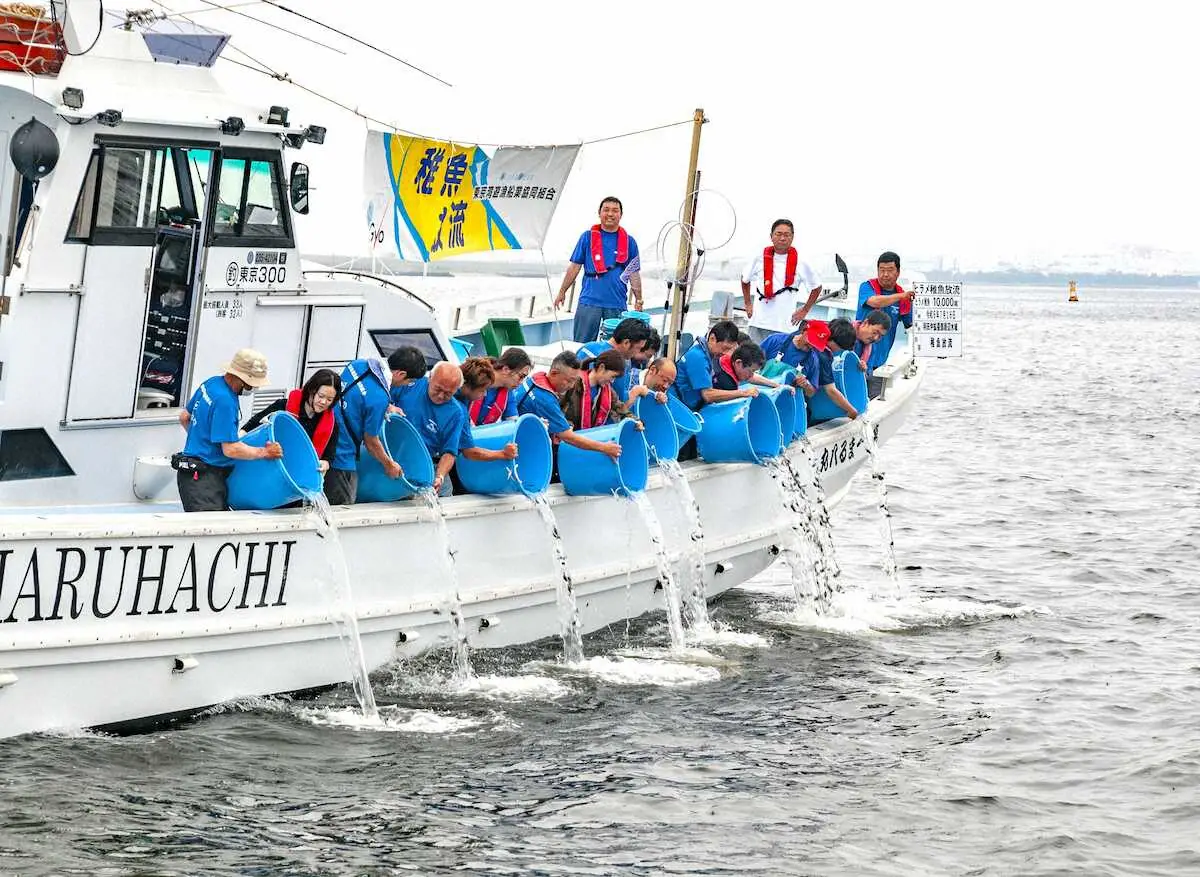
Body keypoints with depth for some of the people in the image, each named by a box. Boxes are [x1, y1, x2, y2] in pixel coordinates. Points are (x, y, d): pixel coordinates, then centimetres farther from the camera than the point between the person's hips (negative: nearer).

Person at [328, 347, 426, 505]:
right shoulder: (379, 398, -25)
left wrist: (386, 408, 16)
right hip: (341, 459, -9)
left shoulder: (357, 364, -1)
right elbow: (370, 440, -12)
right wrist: (389, 465, 5)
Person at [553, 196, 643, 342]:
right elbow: (575, 266, 8)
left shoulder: (629, 241, 8)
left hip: (617, 304, 1)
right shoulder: (587, 237, 6)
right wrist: (562, 292, 7)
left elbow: (634, 274, 10)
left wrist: (638, 300, 5)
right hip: (589, 301, -1)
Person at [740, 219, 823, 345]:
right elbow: (745, 280, 22)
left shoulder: (801, 264, 0)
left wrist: (804, 310, 11)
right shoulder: (759, 259, 4)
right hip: (758, 324, 2)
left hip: (784, 326, -2)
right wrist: (748, 304, 17)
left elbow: (816, 287, 14)